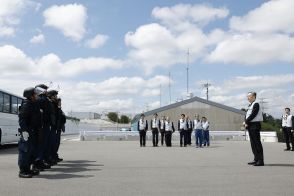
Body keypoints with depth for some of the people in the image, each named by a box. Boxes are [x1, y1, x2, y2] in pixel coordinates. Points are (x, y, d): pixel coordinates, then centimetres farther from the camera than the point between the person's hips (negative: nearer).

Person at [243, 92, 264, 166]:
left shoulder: (256, 104, -11)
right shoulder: (250, 105, 18)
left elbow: (253, 115, -18)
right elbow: (247, 115, 16)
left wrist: (246, 122, -13)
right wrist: (245, 122, -1)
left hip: (255, 125, -9)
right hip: (250, 125, 9)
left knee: (257, 143, -7)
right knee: (253, 143, 11)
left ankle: (260, 161, -3)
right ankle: (256, 159, 19)